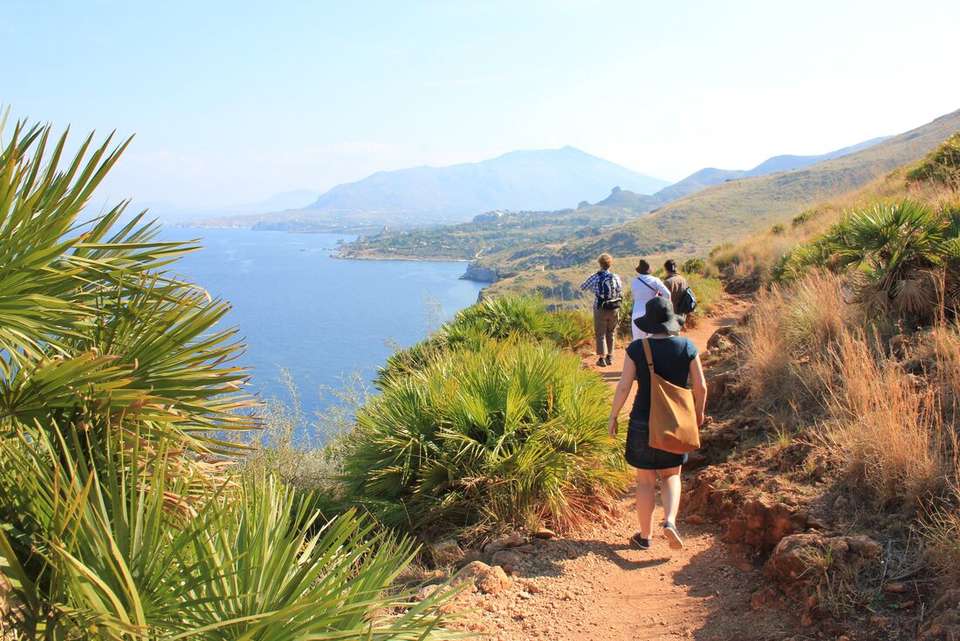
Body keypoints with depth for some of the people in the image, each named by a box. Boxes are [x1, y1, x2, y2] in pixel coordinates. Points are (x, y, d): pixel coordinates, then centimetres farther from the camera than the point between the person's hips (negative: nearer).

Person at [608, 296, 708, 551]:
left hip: (644, 422, -2)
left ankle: (645, 536, 23)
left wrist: (613, 416, 1)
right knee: (671, 475, 21)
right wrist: (699, 412, 14)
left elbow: (624, 386, -12)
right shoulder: (687, 346, -7)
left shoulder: (637, 348, -12)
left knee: (645, 480, 13)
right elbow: (700, 386, -3)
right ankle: (670, 521, -1)